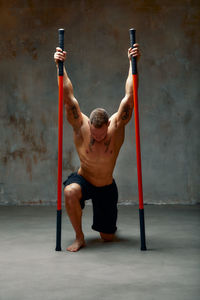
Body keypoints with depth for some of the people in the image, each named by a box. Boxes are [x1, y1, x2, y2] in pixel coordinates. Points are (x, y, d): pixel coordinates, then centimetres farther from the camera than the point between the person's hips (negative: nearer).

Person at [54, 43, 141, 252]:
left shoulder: (117, 126, -19)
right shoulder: (80, 126, -20)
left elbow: (129, 96, -21)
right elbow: (68, 97, -24)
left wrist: (133, 63, -25)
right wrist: (60, 67, -32)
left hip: (106, 187, 1)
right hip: (83, 179, -1)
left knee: (107, 237, 6)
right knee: (70, 192, -39)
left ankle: (108, 224, 47)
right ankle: (79, 238, -17)